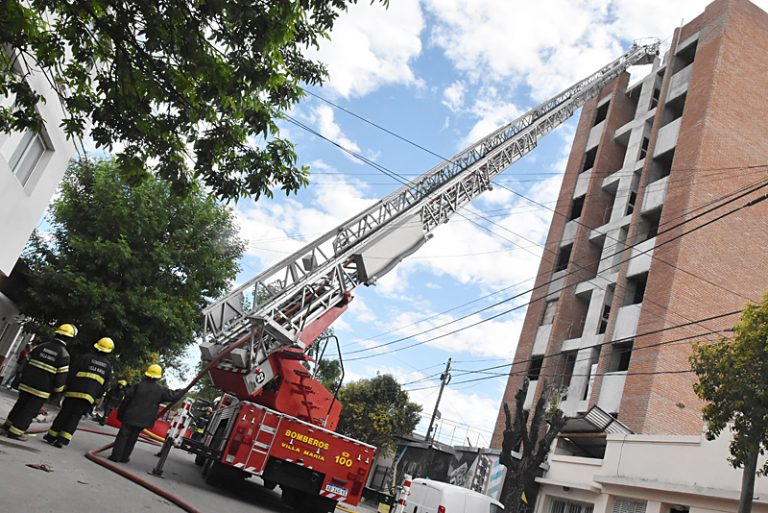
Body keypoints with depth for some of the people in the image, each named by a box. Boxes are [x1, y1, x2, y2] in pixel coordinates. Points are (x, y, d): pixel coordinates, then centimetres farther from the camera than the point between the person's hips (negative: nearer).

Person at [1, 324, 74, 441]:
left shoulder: (41, 346, 4)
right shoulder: (64, 355, -11)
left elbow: (28, 362, 11)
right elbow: (61, 376, -11)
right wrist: (58, 390, 4)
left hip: (26, 383, 5)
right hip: (42, 389, -5)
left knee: (20, 405, 22)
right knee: (30, 410, 5)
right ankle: (15, 432, 5)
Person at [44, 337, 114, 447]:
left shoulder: (86, 357, 1)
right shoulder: (108, 366, 10)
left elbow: (72, 373, 0)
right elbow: (104, 385, 12)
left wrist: (67, 387, 8)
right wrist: (96, 398, 17)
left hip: (74, 391, -1)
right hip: (89, 396, 1)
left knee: (64, 414, 10)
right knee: (74, 417, 6)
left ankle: (51, 436, 17)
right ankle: (62, 440, -1)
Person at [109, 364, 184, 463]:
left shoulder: (139, 385, -5)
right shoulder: (161, 390, -2)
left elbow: (127, 398, -2)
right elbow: (174, 396, 3)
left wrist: (121, 413, 8)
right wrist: (183, 391, 23)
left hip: (130, 416, -1)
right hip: (143, 419, 2)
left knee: (123, 436, 5)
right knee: (132, 438, 13)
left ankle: (116, 455, 4)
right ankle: (124, 457, 16)